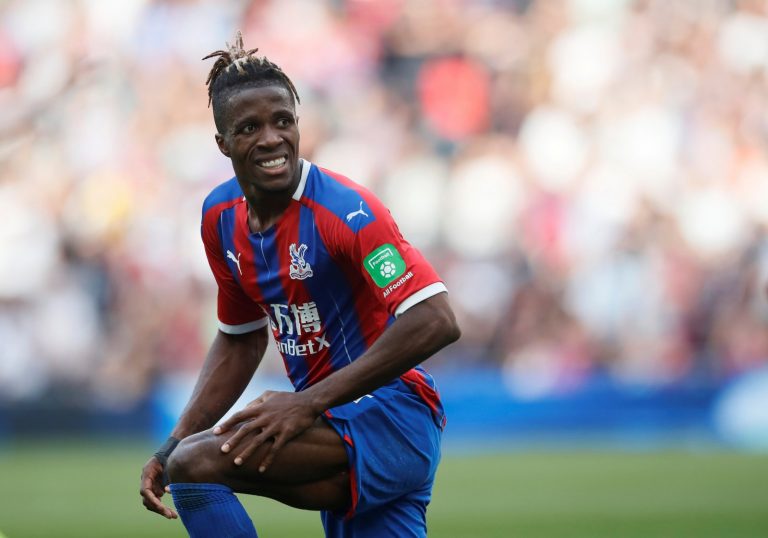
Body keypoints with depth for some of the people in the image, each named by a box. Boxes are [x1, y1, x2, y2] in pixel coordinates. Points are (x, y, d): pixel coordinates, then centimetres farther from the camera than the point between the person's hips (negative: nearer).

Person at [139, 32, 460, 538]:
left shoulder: (344, 208, -18)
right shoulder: (221, 216, 5)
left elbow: (436, 322, -27)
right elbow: (241, 340, 19)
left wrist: (310, 402, -29)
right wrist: (173, 447, 7)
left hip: (394, 420, -8)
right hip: (338, 430, 8)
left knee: (201, 463, -24)